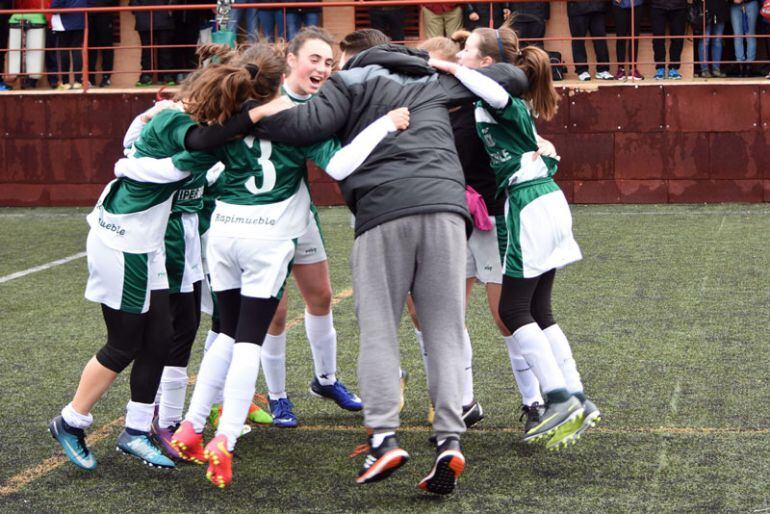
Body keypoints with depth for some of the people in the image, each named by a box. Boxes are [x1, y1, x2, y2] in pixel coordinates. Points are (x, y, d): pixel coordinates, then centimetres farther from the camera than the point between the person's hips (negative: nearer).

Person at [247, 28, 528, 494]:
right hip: (445, 206, 3)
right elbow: (512, 77, 33)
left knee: (379, 331, 4)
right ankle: (450, 441, -6)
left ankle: (384, 436, -9)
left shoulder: (352, 80, 14)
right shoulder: (435, 81, 28)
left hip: (383, 212, -3)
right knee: (445, 333, 5)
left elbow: (309, 124, -2)